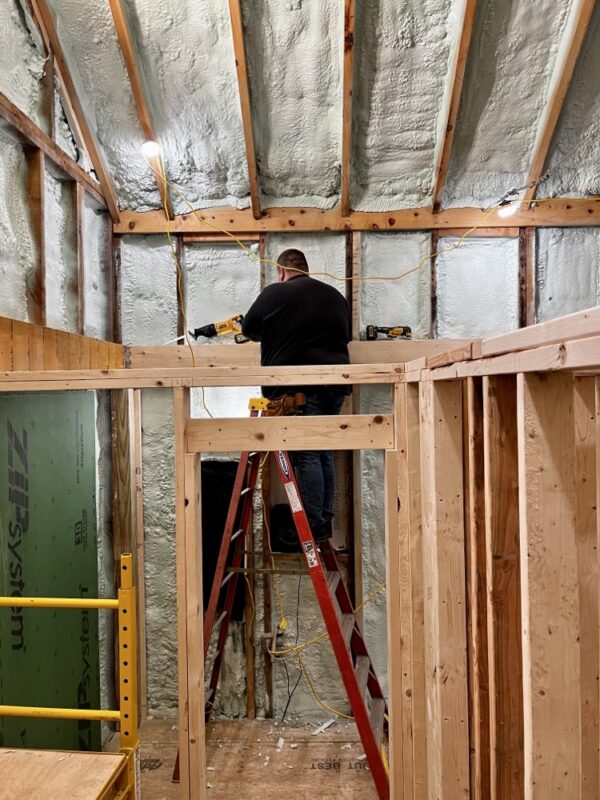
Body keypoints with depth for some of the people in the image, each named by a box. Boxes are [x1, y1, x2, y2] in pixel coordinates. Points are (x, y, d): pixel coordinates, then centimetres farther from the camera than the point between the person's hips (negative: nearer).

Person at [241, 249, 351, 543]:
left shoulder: (274, 294, 0)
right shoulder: (335, 295, 17)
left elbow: (248, 328, 12)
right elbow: (347, 334, 28)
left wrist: (274, 336, 31)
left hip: (301, 386, -6)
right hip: (336, 385, 6)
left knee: (307, 455, -4)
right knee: (324, 453, 13)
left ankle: (313, 526, -3)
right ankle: (325, 521, 19)